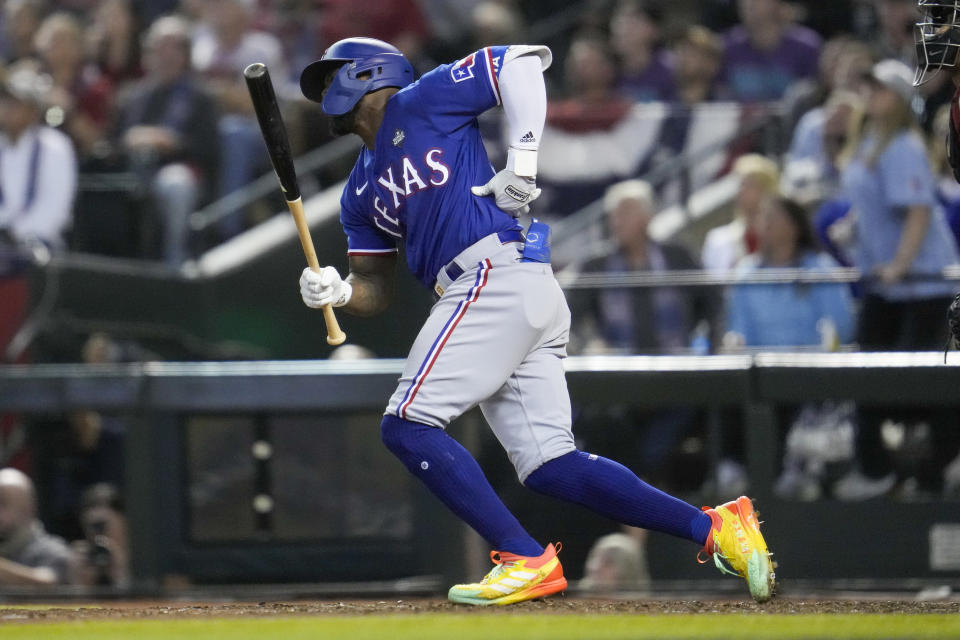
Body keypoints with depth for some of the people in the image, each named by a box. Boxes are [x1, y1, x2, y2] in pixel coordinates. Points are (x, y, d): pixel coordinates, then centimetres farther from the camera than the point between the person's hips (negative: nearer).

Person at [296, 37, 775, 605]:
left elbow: (523, 61, -3)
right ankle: (714, 527, -4)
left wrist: (523, 158, -11)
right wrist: (338, 292, 1)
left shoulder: (420, 102, 4)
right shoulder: (361, 195, 26)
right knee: (548, 465, -2)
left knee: (408, 425, -13)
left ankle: (526, 560, -19)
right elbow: (377, 291, 24)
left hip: (497, 277, -9)